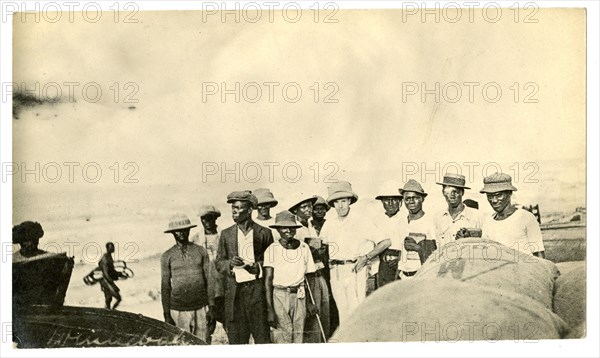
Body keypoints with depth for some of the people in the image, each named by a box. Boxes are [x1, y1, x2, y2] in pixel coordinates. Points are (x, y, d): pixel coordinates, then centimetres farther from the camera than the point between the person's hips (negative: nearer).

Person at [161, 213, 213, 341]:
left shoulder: (201, 252, 6)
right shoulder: (167, 257, 4)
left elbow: (209, 280, 6)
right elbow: (165, 287, 5)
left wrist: (211, 306, 1)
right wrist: (166, 314, 2)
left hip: (201, 308, 1)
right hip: (178, 310, -1)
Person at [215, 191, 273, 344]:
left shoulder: (264, 233, 5)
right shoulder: (226, 234, 12)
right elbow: (218, 263, 11)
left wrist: (258, 267, -11)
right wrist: (230, 263, -9)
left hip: (257, 288, -2)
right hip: (234, 290, 2)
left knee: (262, 334, -4)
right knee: (236, 336, 2)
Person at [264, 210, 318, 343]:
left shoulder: (304, 248, 7)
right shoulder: (272, 250, -4)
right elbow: (268, 280, -7)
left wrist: (309, 302, 10)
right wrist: (270, 309, -13)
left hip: (299, 296, 3)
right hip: (278, 296, -3)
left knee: (298, 335, 1)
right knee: (284, 336, -11)